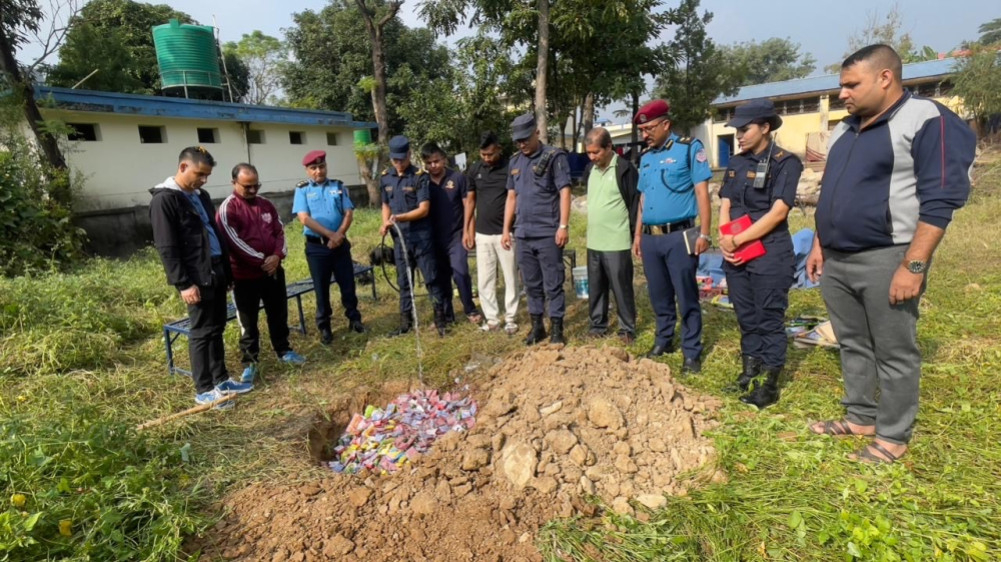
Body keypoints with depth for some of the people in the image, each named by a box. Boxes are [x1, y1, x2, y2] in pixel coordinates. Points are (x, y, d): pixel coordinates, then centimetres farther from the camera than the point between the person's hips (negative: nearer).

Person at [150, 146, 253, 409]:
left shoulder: (201, 196, 15)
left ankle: (221, 380, 24)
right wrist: (183, 283, -19)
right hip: (196, 278, -8)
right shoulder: (164, 200, -11)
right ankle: (204, 390, 10)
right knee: (202, 332, -1)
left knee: (216, 328, 14)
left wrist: (227, 271, 17)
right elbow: (166, 248, -16)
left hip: (216, 273, 8)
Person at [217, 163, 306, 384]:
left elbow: (280, 231, 8)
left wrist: (277, 255, -10)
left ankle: (284, 350, 32)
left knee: (279, 314, 16)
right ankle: (250, 362, 16)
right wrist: (261, 260, -16)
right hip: (245, 275, -5)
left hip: (274, 270, 5)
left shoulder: (266, 205, 9)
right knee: (248, 322, 5)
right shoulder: (227, 209, -10)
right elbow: (234, 242, -17)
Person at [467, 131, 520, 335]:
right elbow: (471, 200, 12)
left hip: (506, 233, -4)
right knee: (484, 280, 7)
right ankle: (492, 318, 18)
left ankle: (510, 318, 16)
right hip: (482, 234, 4)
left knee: (510, 278, 4)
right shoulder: (475, 170, 5)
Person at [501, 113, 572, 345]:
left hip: (548, 233, -6)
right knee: (531, 284, 13)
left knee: (553, 284, 1)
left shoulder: (554, 157, -4)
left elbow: (564, 192, -9)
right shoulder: (514, 162, 14)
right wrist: (506, 229, 13)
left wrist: (563, 225, -16)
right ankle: (536, 326, 24)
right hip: (523, 234, 6)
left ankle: (556, 329, 11)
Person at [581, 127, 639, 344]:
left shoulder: (625, 169, -12)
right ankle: (597, 325, 26)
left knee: (621, 288, 2)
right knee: (595, 288, 14)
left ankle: (627, 329, 15)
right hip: (593, 241, 6)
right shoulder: (590, 169, 9)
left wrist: (635, 234, -8)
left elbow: (635, 203, -10)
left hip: (617, 242, -6)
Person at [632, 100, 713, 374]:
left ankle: (692, 352, 11)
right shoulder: (646, 156, 14)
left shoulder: (689, 148, -4)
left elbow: (702, 192, -7)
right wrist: (637, 234, 17)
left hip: (678, 236, -6)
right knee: (659, 295, 14)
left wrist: (704, 233, -12)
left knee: (686, 297, 1)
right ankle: (664, 339, 30)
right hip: (650, 238, 6)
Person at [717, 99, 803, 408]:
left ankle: (770, 384, 12)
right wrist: (724, 239, -8)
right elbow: (725, 205, 9)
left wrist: (737, 240, -15)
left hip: (770, 255, -6)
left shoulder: (785, 162, -8)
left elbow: (778, 212, -16)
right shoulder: (736, 163, 12)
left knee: (769, 319, 1)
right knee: (746, 317, 15)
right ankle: (749, 372, 28)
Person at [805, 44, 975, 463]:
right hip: (836, 260, 7)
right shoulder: (845, 129, 15)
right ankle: (860, 417, 30)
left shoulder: (926, 120, -9)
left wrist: (914, 265, -20)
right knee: (852, 345, 16)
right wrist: (819, 245, 14)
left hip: (886, 259, -7)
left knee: (894, 354, 5)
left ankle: (893, 435, 18)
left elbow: (938, 200, -15)